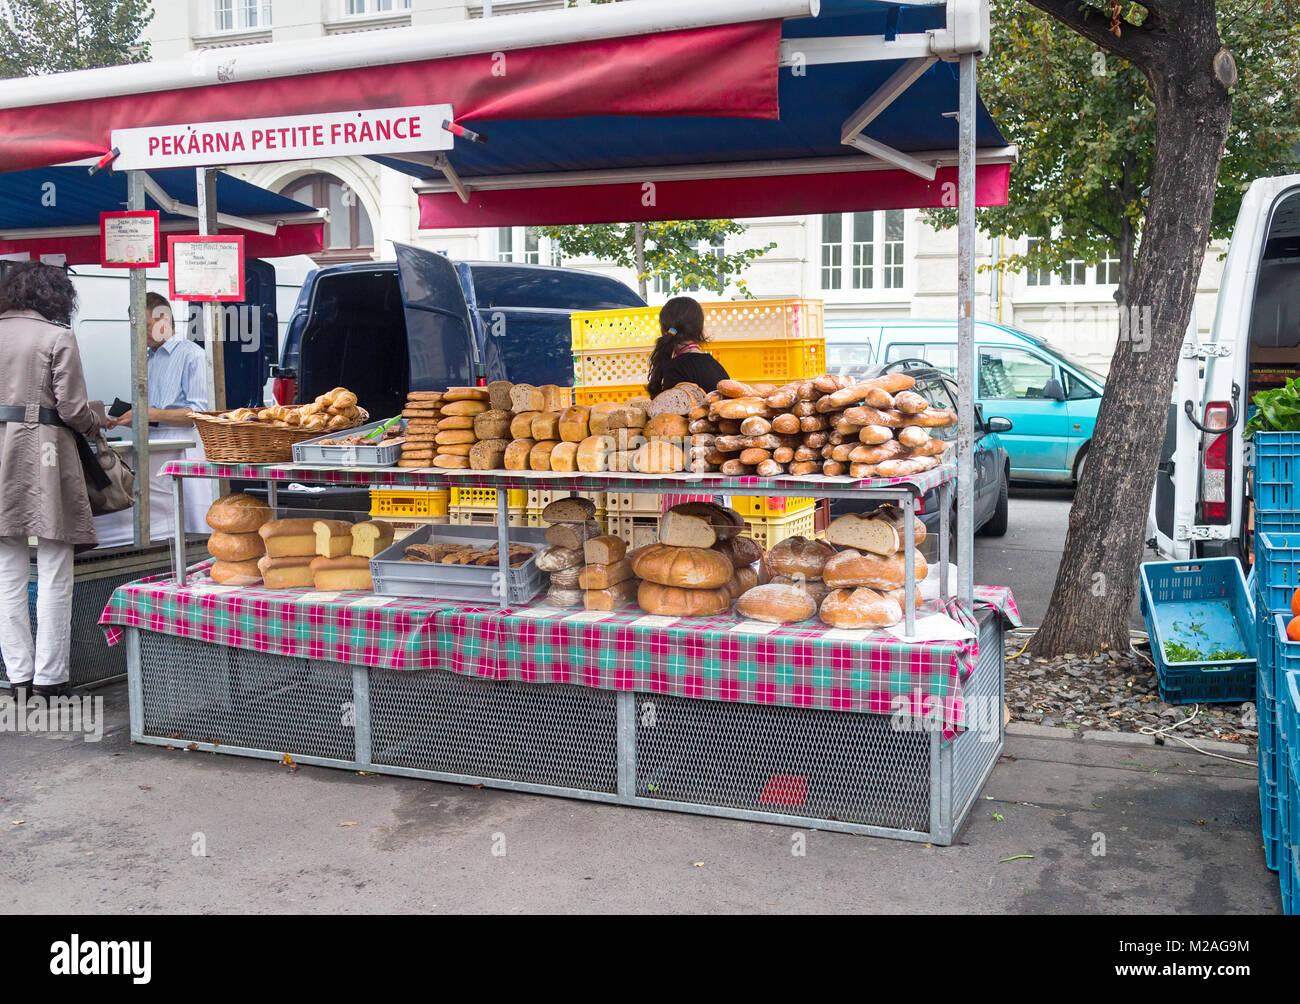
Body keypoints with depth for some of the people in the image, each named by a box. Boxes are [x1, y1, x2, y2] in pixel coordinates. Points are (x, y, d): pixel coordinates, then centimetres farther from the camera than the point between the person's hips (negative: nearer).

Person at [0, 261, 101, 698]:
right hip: (44, 453, -4)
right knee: (54, 576, 2)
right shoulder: (57, 337, -4)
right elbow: (72, 408, -9)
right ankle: (48, 679, 4)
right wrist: (94, 422, 10)